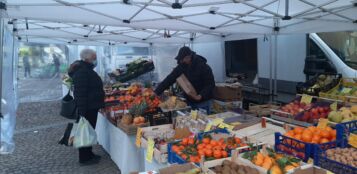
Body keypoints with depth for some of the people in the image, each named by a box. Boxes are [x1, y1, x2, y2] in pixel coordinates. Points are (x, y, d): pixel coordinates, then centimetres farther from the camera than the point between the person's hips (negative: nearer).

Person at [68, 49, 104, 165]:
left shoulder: (86, 69, 14)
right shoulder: (82, 72, -20)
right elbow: (80, 93, -25)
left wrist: (98, 104, 25)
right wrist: (82, 111, -27)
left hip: (91, 107, 10)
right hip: (86, 109, -10)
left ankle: (89, 154, 31)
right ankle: (84, 158, 13)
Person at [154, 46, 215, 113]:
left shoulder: (204, 67, -16)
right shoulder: (181, 66, -2)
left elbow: (210, 84, -15)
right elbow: (169, 80, -5)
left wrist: (200, 96, -29)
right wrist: (156, 92, -12)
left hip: (203, 103, -5)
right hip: (189, 102, 5)